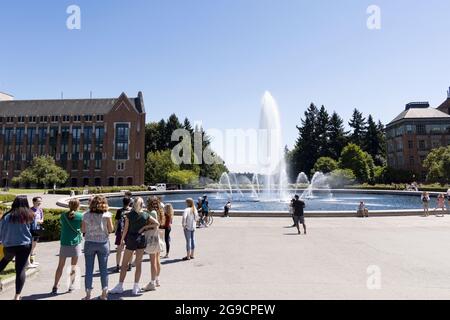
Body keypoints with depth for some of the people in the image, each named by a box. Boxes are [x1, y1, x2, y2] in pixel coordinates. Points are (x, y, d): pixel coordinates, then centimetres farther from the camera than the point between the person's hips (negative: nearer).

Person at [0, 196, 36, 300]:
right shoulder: (30, 215, -3)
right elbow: (33, 230, 3)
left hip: (9, 245, 1)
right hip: (25, 245, -1)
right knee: (21, 269, 2)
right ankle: (17, 295, 0)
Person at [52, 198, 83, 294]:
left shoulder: (63, 215, -2)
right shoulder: (81, 216, -8)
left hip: (65, 243, 2)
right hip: (76, 243, -2)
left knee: (61, 265, 11)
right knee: (74, 266, 10)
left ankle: (55, 286, 10)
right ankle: (71, 285, 14)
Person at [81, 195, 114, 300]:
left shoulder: (86, 215, -2)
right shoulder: (107, 214, -6)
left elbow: (83, 230, 2)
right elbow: (111, 229, -5)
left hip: (89, 243, 1)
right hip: (103, 243, 0)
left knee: (89, 269, 8)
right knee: (103, 268, 8)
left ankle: (88, 294, 13)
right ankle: (104, 293, 15)